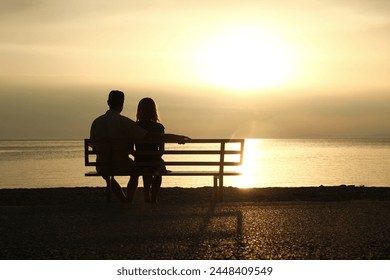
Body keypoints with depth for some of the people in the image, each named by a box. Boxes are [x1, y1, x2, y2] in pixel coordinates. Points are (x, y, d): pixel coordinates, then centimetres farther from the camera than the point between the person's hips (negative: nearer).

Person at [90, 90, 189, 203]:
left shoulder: (96, 122, -3)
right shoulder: (124, 122, -16)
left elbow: (94, 147, 10)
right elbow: (150, 136, -21)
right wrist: (177, 138, -13)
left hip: (102, 167, 3)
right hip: (122, 166, -3)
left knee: (108, 176, 40)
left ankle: (124, 201, 42)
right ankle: (129, 201, 37)